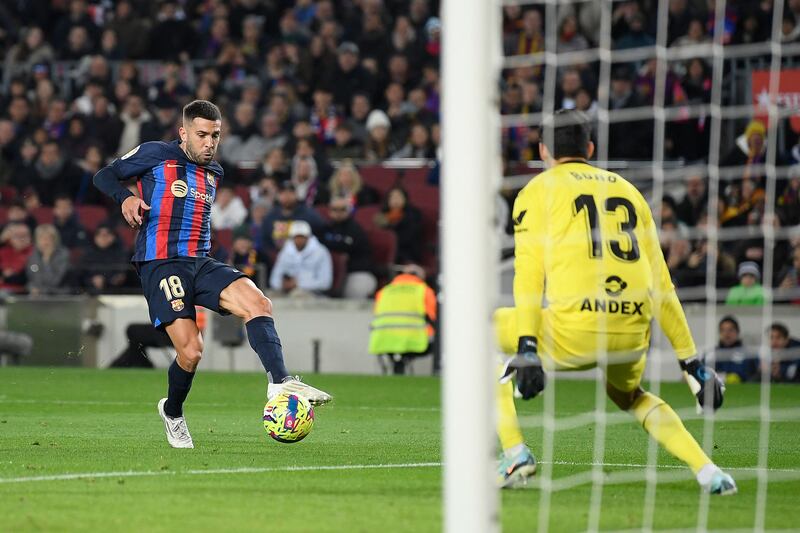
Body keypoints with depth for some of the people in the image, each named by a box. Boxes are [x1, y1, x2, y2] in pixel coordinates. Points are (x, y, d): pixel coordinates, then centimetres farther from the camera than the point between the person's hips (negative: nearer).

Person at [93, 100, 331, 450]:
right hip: (161, 264, -6)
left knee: (257, 302, -22)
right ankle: (173, 412, 13)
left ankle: (280, 382, -33)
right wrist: (125, 198, -15)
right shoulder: (155, 155, 1)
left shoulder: (213, 173, 20)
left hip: (201, 263, 6)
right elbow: (104, 176, 4)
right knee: (191, 350, -16)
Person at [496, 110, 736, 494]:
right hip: (633, 337, 5)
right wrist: (690, 360, 22)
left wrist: (526, 347, -11)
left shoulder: (538, 191, 11)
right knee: (628, 394, 35)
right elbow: (661, 284, 21)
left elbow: (530, 273, -3)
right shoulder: (627, 190, 24)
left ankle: (515, 453, 7)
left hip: (573, 332, -5)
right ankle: (708, 471, 16)